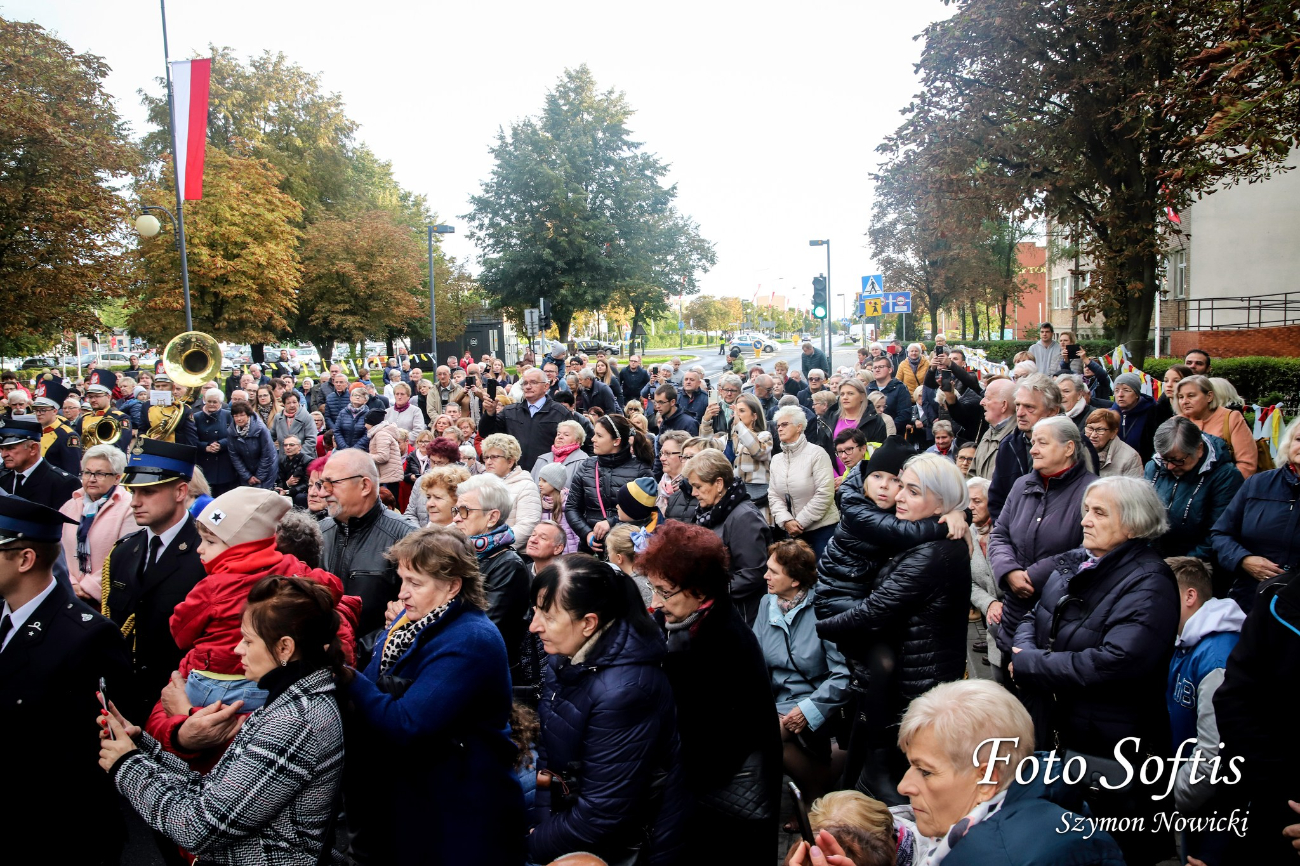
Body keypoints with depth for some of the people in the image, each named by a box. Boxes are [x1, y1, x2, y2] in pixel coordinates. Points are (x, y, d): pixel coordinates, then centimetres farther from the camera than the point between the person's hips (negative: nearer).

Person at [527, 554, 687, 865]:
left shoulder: (623, 691, -28)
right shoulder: (566, 657, -4)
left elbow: (601, 815, -23)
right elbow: (548, 752, 3)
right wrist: (541, 824, -8)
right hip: (571, 814, 7)